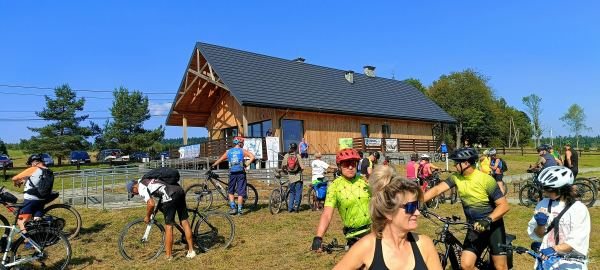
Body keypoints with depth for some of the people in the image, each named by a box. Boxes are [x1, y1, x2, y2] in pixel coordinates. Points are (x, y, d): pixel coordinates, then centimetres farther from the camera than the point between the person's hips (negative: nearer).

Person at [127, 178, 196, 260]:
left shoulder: (141, 188, 3)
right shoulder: (146, 180, 29)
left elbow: (151, 204, -8)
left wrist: (147, 216, 10)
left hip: (170, 195, -8)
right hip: (179, 190, 9)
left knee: (168, 227, 3)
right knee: (184, 221, 13)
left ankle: (169, 256, 13)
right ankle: (191, 251, 19)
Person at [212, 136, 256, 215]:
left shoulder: (228, 152, 9)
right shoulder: (243, 151, 1)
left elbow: (219, 160, 17)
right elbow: (252, 157, -12)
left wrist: (213, 165, 32)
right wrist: (246, 165, -7)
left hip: (232, 173, 2)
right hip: (241, 173, -2)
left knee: (230, 191, 17)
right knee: (240, 192, 3)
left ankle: (232, 207, 6)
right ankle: (239, 210, 4)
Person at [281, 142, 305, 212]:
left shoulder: (286, 156, -3)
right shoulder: (298, 156, -10)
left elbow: (283, 167, -2)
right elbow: (302, 167, -14)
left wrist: (286, 171, 17)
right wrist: (300, 170, 7)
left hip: (291, 177, 3)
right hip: (298, 176, -3)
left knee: (292, 192, 16)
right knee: (298, 192, 8)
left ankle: (290, 207, 14)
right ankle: (296, 205, 0)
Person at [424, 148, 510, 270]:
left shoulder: (486, 180, -20)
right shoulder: (457, 177, -7)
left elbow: (504, 205, -20)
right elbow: (437, 190, -15)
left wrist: (487, 220, -36)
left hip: (493, 226, -4)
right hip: (474, 227, 4)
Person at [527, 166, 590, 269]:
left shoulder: (579, 209, -8)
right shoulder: (543, 204, 2)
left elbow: (576, 242, -14)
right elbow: (536, 236, 7)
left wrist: (554, 249, -27)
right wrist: (540, 225, -12)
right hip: (545, 258, 3)